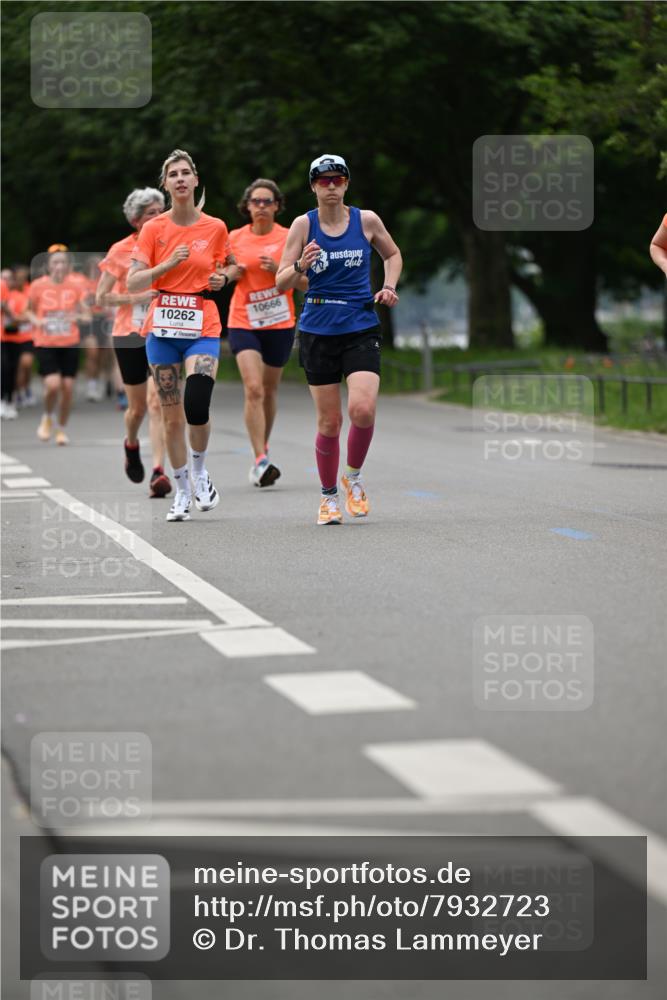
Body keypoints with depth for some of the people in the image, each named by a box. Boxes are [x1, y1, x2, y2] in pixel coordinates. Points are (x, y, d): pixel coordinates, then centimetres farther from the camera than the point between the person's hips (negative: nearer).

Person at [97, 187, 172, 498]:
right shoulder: (121, 251, -3)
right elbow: (101, 297, -3)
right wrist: (137, 297, -15)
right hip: (129, 334, 0)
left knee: (157, 401, -15)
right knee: (138, 406, 9)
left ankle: (158, 470, -18)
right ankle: (131, 444, 42)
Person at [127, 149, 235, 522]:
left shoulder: (216, 227, 2)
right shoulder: (154, 229, 0)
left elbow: (230, 265, 20)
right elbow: (133, 282, -5)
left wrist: (222, 277, -1)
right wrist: (168, 264, -17)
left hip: (203, 326, -1)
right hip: (163, 327, 1)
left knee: (196, 407, -19)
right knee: (172, 416, 3)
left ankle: (200, 471, 8)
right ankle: (183, 491, 17)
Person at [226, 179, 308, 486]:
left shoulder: (289, 238, -1)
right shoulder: (235, 238, 3)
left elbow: (307, 283, 0)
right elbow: (225, 274, 17)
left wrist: (280, 270, -16)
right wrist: (231, 273, -6)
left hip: (280, 325, 1)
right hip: (243, 323, -1)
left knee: (269, 391, 11)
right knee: (253, 389, -17)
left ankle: (263, 447, 34)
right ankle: (260, 460, -20)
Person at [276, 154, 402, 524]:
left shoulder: (367, 220, 2)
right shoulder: (304, 224, -1)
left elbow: (393, 254, 21)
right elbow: (281, 284, -2)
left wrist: (389, 287, 4)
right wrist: (300, 266, -21)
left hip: (361, 329, 0)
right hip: (318, 331, 0)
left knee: (363, 408, -19)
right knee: (329, 421, 2)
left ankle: (354, 477, 7)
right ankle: (329, 496, 20)